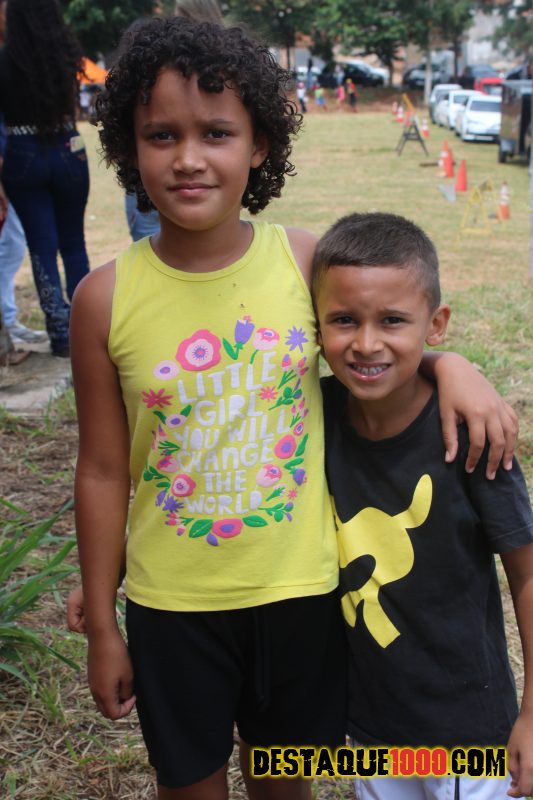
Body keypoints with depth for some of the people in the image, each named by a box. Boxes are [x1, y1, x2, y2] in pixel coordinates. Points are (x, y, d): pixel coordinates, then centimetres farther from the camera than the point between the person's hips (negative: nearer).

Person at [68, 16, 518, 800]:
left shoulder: (309, 260, -13)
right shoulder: (106, 299, -14)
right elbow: (103, 473, -6)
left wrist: (451, 363, -18)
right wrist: (101, 628, 1)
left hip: (301, 586, 1)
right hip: (173, 601, 0)